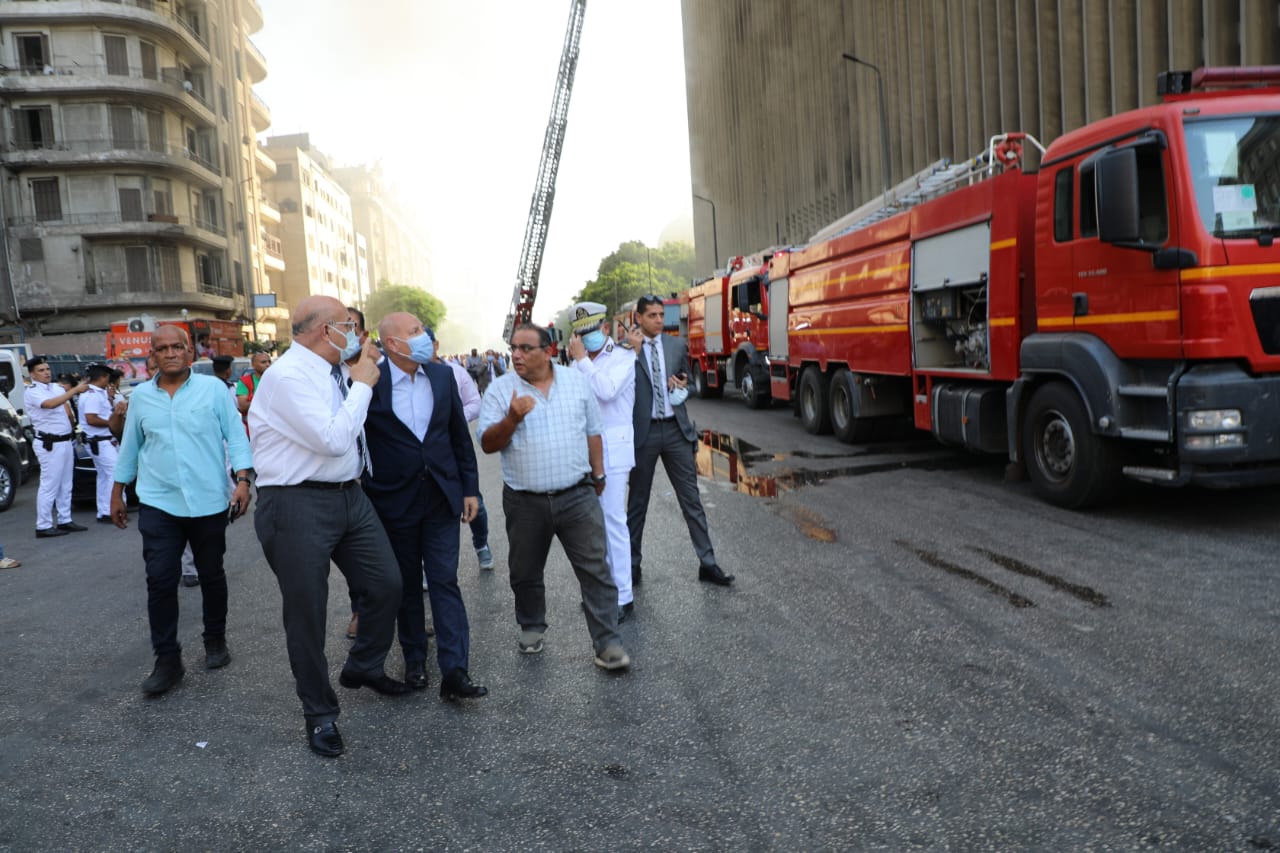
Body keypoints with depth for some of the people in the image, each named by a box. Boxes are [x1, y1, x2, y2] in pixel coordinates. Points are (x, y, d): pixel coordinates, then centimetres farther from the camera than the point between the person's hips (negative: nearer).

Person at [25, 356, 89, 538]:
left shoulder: (56, 388, 12)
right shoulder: (32, 392, -10)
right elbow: (51, 404, -29)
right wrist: (75, 390, -32)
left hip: (65, 442, 8)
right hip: (50, 445, -8)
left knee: (65, 486, 13)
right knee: (49, 487, -5)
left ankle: (65, 521, 21)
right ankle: (43, 526, 0)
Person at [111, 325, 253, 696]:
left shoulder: (213, 388, -3)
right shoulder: (140, 396, 6)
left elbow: (236, 436, -5)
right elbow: (130, 447, 15)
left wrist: (243, 481, -14)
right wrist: (117, 493, 18)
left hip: (209, 501, -2)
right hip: (158, 503, 2)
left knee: (211, 575, 11)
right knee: (160, 581, -3)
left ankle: (215, 641, 29)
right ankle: (167, 659, 8)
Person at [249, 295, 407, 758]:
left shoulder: (333, 373, 8)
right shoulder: (287, 376, -18)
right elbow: (333, 439, -25)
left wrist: (363, 370, 15)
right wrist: (362, 384, -15)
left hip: (349, 494, 8)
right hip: (298, 506, -8)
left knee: (387, 584, 12)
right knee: (307, 612, 5)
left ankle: (363, 667, 39)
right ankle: (320, 713, 24)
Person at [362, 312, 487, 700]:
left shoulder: (442, 376, 2)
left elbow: (460, 435, 7)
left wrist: (470, 488, 6)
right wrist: (363, 490, -2)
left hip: (441, 497, 2)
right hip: (394, 500, -2)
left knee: (445, 582, -1)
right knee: (406, 584, 12)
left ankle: (454, 672, -1)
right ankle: (414, 660, 28)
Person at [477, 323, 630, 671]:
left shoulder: (576, 382, 3)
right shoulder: (500, 389, -2)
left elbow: (592, 432, 12)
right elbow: (487, 444, -6)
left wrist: (598, 474, 14)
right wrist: (512, 419, -22)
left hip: (577, 496, 0)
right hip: (525, 502, 0)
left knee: (595, 569, -2)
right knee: (525, 574, 15)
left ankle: (607, 641, 4)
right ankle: (531, 627, 37)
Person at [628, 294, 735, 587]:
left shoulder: (677, 345, 7)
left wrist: (682, 387, -4)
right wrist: (633, 352, -18)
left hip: (676, 430, 3)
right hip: (643, 431, -2)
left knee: (691, 498, 5)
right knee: (637, 502, 10)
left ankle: (707, 563, 12)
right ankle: (633, 564, 23)